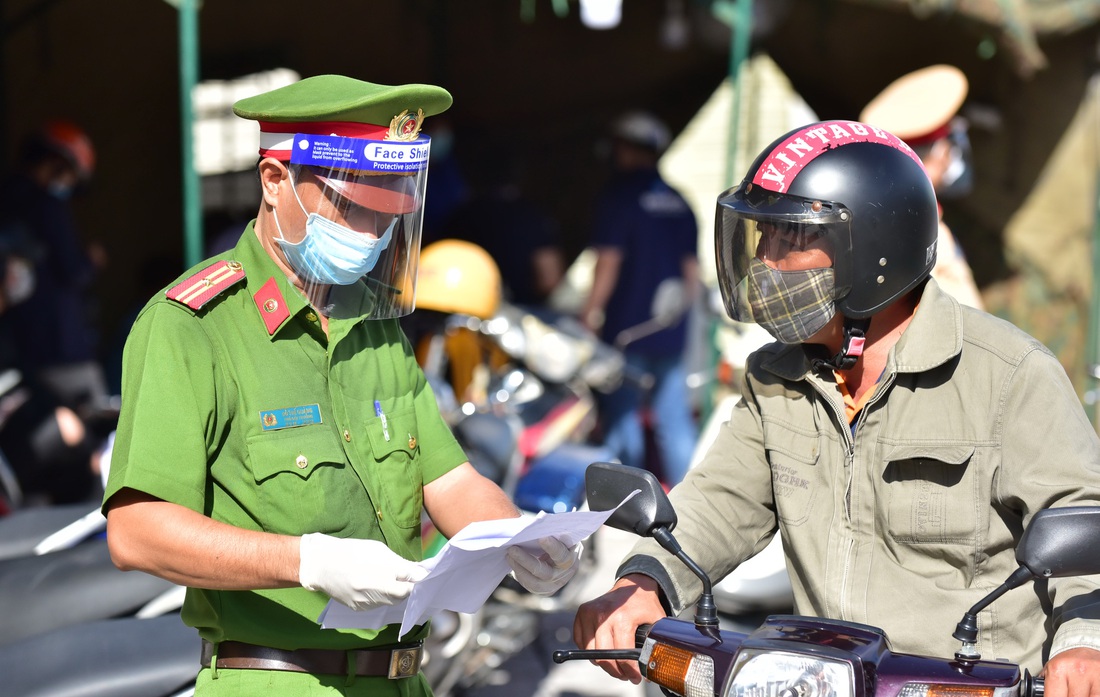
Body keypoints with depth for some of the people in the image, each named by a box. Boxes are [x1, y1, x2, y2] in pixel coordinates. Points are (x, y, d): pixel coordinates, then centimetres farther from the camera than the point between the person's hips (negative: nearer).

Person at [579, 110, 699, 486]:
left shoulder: (620, 192, -6)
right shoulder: (677, 200, 12)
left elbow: (609, 262, -12)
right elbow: (692, 271, 16)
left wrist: (589, 315, -7)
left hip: (626, 329, -6)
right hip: (670, 333, 6)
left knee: (622, 419, 1)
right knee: (675, 421, 8)